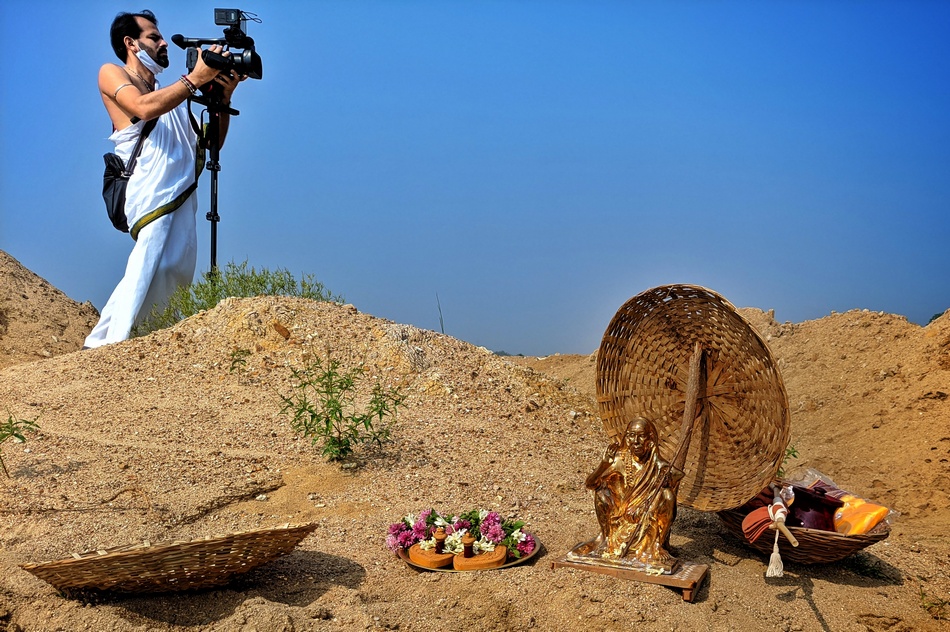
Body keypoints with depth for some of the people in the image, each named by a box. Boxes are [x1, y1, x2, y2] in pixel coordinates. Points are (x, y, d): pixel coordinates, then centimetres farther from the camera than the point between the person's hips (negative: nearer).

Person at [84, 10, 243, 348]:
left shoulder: (171, 93, 30)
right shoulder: (111, 73, 12)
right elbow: (143, 108, -10)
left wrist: (223, 98, 11)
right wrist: (196, 78, -11)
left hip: (181, 191, 6)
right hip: (150, 184, -6)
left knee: (176, 267, -6)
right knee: (148, 257, -25)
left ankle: (98, 342, -2)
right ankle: (115, 345, -32)